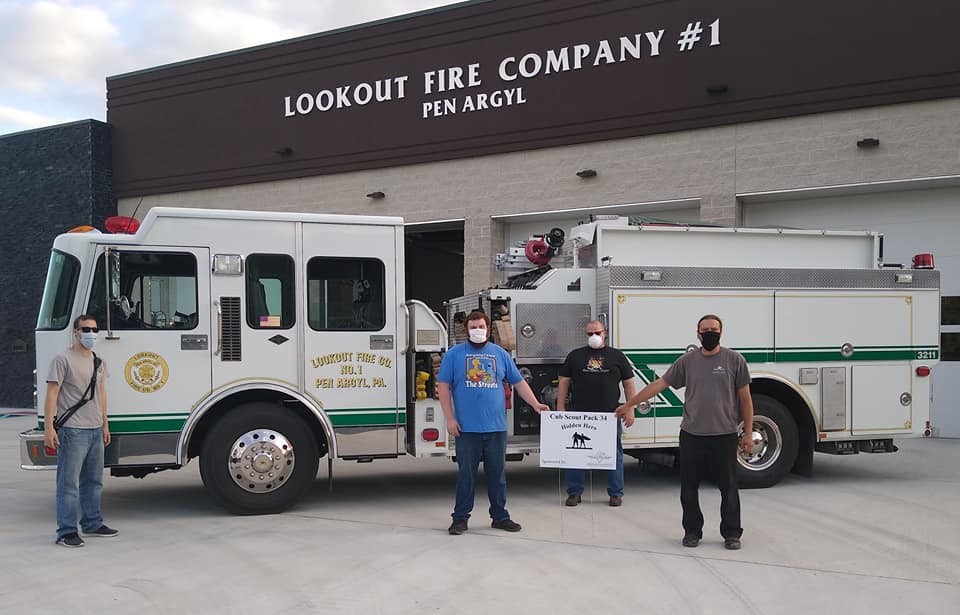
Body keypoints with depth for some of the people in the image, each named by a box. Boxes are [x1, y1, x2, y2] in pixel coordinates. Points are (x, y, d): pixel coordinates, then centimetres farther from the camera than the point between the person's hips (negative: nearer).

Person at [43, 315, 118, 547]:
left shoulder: (98, 362, 15)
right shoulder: (63, 360, -8)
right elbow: (51, 394, -11)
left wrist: (105, 425, 20)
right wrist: (48, 427, -17)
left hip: (95, 431, 8)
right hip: (72, 431, -8)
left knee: (94, 480, 16)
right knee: (69, 483, -5)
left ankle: (92, 523, 27)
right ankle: (66, 532, 0)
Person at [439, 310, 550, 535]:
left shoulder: (500, 354, 11)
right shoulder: (454, 354, 3)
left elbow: (518, 382, 13)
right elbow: (443, 386, 0)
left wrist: (535, 404, 0)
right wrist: (450, 419, -7)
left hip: (496, 427, 3)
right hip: (467, 428, -3)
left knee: (498, 474, 9)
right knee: (466, 474, 3)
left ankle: (500, 516, 20)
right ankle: (460, 518, 12)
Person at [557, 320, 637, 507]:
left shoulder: (617, 356, 10)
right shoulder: (575, 356, 10)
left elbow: (629, 384, 10)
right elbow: (563, 383, 9)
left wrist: (630, 410, 2)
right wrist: (560, 409, 2)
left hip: (610, 415, 0)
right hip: (579, 415, 0)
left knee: (614, 455, 5)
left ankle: (616, 493, 16)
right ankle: (574, 493, 14)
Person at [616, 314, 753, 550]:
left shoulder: (734, 360, -1)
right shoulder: (686, 361, 4)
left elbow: (745, 399, 2)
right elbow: (658, 384, 6)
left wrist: (748, 433, -1)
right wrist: (629, 404, 4)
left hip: (724, 435, -2)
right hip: (692, 435, 2)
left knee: (728, 487, 7)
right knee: (689, 487, 9)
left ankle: (731, 533, 19)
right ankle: (692, 531, 22)